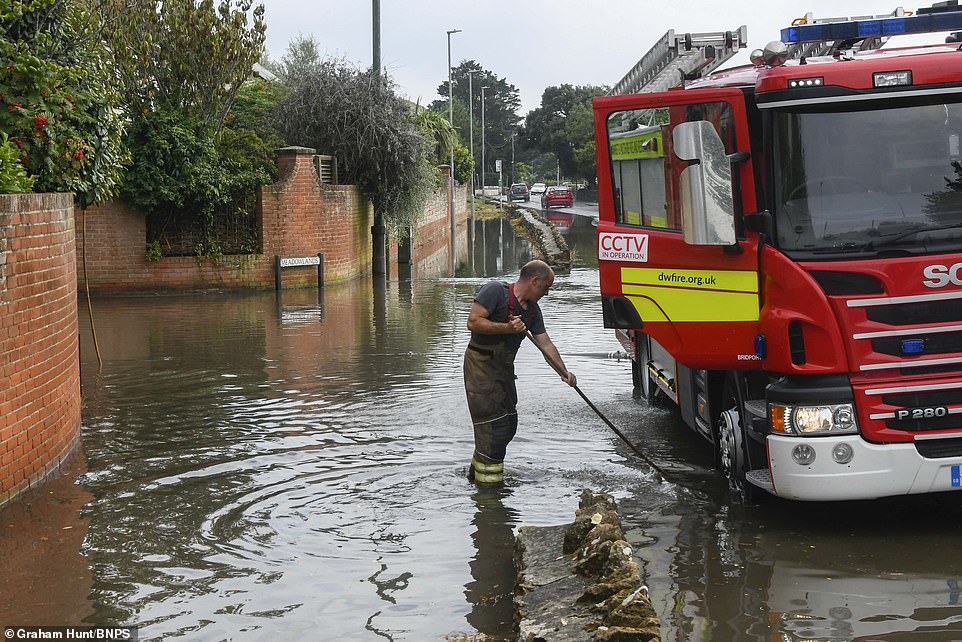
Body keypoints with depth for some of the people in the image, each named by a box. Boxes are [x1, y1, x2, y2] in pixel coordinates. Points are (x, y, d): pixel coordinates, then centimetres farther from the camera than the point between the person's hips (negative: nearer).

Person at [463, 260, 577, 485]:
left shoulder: (532, 310, 12)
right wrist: (507, 328, -27)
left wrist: (563, 371, -1)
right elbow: (473, 322, -21)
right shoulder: (495, 290, -14)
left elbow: (545, 344, 10)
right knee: (494, 426, -10)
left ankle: (476, 471, 29)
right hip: (481, 364, -9)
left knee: (508, 425, 13)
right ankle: (488, 483, -1)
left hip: (504, 368, 9)